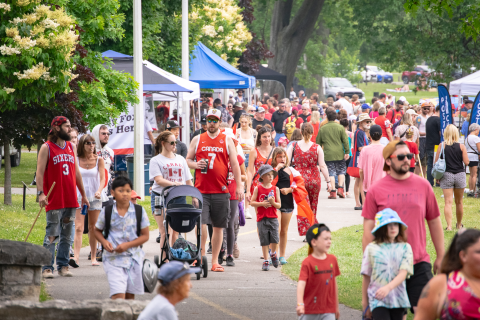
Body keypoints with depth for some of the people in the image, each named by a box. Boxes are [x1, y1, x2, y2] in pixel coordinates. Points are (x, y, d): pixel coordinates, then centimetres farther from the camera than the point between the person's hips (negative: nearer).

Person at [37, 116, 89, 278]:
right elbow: (40, 171, -7)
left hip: (71, 199, 5)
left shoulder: (72, 147, 15)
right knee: (52, 234, -6)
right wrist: (41, 193, -18)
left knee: (67, 235, 7)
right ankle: (47, 268, -3)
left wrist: (83, 194, 21)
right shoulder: (46, 148, -2)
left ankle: (63, 265, 13)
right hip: (54, 200, -5)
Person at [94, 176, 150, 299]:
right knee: (118, 295, -16)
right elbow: (97, 230, 13)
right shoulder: (107, 212, -1)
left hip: (134, 258, 2)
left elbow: (145, 236, 0)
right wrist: (104, 242, -9)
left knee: (130, 295, 10)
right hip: (113, 258, -2)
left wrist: (127, 245, -13)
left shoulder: (139, 211, -1)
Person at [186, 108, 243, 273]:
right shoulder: (197, 140, 11)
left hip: (221, 190, 0)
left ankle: (215, 261, 11)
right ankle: (201, 256, 0)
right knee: (201, 223, -13)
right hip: (201, 190, 0)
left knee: (218, 226, 4)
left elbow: (234, 164, 7)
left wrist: (239, 186, 0)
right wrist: (195, 165, -8)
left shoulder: (227, 140, 9)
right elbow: (187, 160, 16)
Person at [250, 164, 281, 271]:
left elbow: (279, 205, 6)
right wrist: (262, 203, -14)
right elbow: (252, 202, -1)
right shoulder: (258, 188, 1)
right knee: (264, 241, 1)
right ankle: (266, 261, 11)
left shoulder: (275, 189, 5)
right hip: (262, 219, -1)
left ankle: (273, 253, 21)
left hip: (273, 218, 1)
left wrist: (273, 202, -14)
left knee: (275, 239, -9)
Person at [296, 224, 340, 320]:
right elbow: (301, 284, -23)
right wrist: (300, 304, -37)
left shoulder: (332, 260, 5)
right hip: (310, 311, -3)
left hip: (328, 311, 3)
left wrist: (336, 306, 20)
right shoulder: (307, 263, -12)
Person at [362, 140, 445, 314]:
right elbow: (368, 229, 3)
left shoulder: (423, 185, 6)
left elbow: (434, 221, 13)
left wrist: (440, 256, 15)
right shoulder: (376, 190, 1)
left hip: (419, 262, 1)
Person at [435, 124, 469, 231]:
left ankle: (449, 225, -16)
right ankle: (459, 224, 30)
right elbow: (466, 162, -6)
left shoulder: (442, 146, -4)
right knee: (459, 202, 15)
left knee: (448, 202, -4)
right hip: (460, 175, 1)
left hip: (446, 175, -1)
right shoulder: (461, 146, -4)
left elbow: (436, 162, -3)